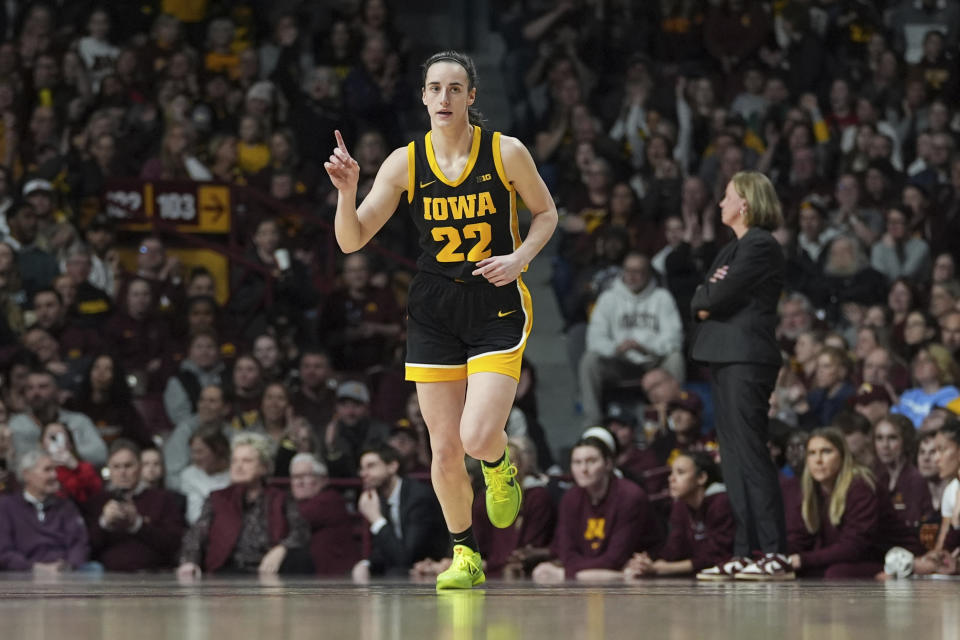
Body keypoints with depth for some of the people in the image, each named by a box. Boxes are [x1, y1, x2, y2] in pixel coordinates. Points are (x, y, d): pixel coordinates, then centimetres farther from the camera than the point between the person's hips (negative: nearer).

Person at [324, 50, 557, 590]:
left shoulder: (506, 153, -6)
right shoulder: (405, 163, -2)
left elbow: (546, 212, 9)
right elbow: (352, 241, -2)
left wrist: (521, 257, -9)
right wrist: (348, 192, -20)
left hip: (498, 305, -2)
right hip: (435, 311, 2)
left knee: (478, 437, -18)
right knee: (445, 450, 1)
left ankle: (501, 466, 20)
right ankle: (465, 556, 21)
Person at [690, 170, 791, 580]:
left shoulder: (760, 245, -9)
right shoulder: (735, 248, 22)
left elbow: (720, 296, -16)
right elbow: (702, 301, 17)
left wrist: (706, 297, 5)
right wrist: (708, 298, -5)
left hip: (746, 359, -10)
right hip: (725, 359, 10)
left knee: (750, 454, -12)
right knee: (734, 456, 7)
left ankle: (775, 553, -14)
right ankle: (744, 552, 8)